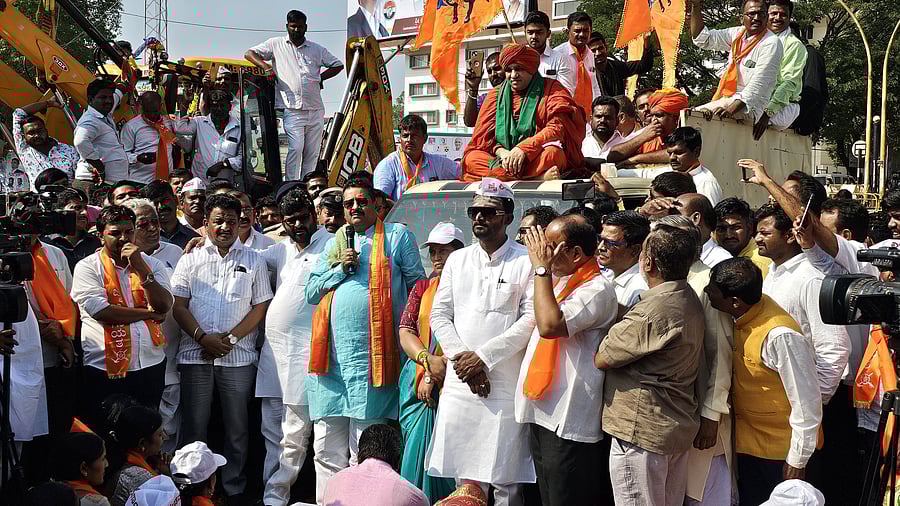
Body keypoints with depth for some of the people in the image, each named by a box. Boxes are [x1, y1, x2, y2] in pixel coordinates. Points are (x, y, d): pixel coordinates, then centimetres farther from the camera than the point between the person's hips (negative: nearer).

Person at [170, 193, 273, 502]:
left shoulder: (253, 261, 8)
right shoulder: (191, 259, 10)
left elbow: (260, 307, 2)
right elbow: (178, 305, 3)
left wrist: (230, 339, -9)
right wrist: (203, 338, -11)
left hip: (238, 357, 0)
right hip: (195, 354, 1)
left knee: (237, 427, 6)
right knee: (193, 426, 5)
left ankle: (234, 488, 17)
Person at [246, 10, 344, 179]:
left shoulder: (317, 49, 16)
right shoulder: (276, 44, 11)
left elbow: (338, 65, 24)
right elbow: (250, 53, 13)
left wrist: (320, 78, 10)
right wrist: (265, 66, -5)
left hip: (315, 109, 4)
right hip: (292, 109, -3)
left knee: (313, 151, 4)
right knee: (296, 148, -18)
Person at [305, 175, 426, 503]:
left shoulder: (397, 236, 7)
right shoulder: (334, 242, 19)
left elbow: (418, 286, 7)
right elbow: (310, 292, 16)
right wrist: (340, 269, 1)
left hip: (372, 358, -4)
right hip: (332, 356, 4)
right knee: (327, 449, 8)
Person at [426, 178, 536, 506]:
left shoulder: (526, 262, -1)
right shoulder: (457, 260, 14)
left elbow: (531, 319, -10)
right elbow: (439, 315, 9)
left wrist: (483, 356, -12)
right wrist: (463, 358, -5)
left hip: (506, 387, -4)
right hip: (460, 383, 4)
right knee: (465, 479, 8)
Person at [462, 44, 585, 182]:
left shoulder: (552, 89, 5)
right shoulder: (495, 95, 15)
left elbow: (558, 128, -9)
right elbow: (484, 137, 7)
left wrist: (524, 148, -23)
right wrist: (501, 151, -17)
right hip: (505, 156, 3)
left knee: (552, 153, -35)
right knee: (471, 158, -25)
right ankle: (538, 177, -37)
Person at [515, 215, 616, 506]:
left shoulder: (597, 289, -15)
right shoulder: (559, 282, 15)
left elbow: (549, 325, -28)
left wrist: (542, 269, -20)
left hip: (568, 422, -9)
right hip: (542, 412, 10)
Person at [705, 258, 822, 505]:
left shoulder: (780, 335, -29)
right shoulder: (742, 316, -6)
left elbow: (806, 402, -24)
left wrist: (797, 460, -17)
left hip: (781, 451, -7)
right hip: (747, 443, 7)